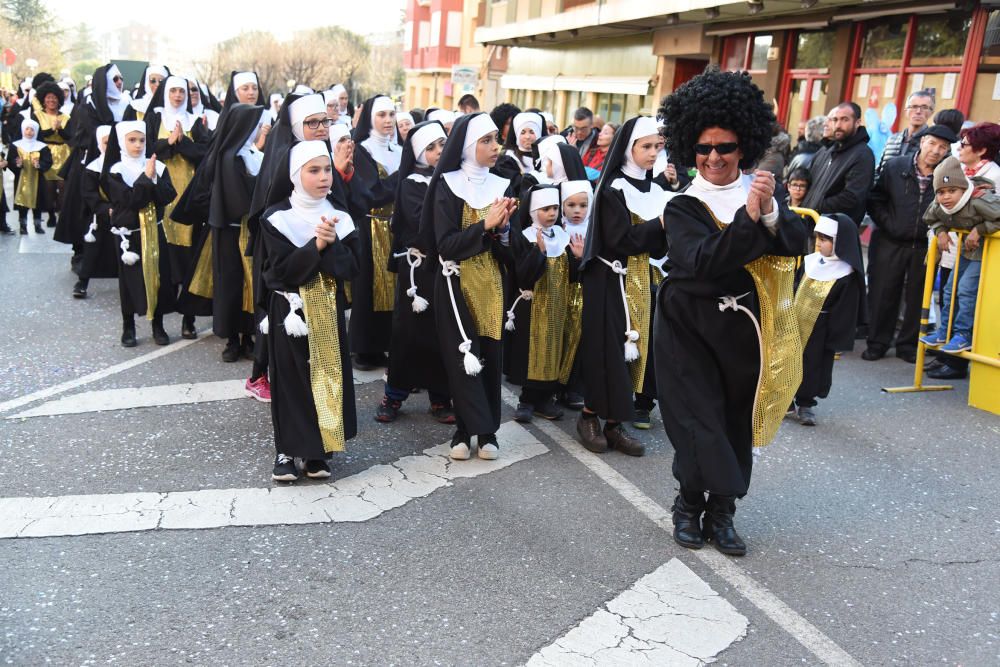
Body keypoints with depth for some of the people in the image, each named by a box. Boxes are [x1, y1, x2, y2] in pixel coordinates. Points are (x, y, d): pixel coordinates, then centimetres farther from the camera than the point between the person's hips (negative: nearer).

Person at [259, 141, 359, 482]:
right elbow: (283, 270, -14)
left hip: (329, 310, 3)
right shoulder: (277, 218, -6)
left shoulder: (339, 218, 3)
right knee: (291, 377, 1)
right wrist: (316, 245, -23)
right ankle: (287, 450, 12)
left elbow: (351, 268, -3)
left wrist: (331, 244, -20)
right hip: (291, 309, -3)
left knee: (327, 375, 4)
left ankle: (317, 450, 16)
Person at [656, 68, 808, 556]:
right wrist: (748, 217, -31)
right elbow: (702, 262, -23)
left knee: (736, 421, 9)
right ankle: (690, 507, 14)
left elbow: (797, 242, -10)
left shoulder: (760, 190, 3)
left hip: (745, 327, 3)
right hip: (691, 327, -3)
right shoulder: (683, 207, -7)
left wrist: (770, 212, -29)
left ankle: (721, 512, 22)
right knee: (699, 420, -5)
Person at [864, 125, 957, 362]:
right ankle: (877, 343, 17)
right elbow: (875, 200, 4)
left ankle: (908, 345, 21)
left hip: (925, 247, 0)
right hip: (890, 243, 0)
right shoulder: (895, 167, 0)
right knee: (883, 294, 5)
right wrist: (888, 224, -4)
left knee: (917, 297, 8)